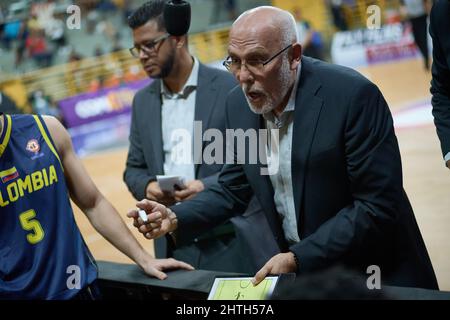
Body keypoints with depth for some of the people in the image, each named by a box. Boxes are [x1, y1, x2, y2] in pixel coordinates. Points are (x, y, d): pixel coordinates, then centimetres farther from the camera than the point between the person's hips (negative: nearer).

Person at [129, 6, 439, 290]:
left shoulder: (352, 94, -21)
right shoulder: (239, 103, -2)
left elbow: (378, 205, -22)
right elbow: (233, 190, 8)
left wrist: (298, 258, -25)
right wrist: (175, 218, -9)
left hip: (375, 276, -5)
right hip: (300, 274, 5)